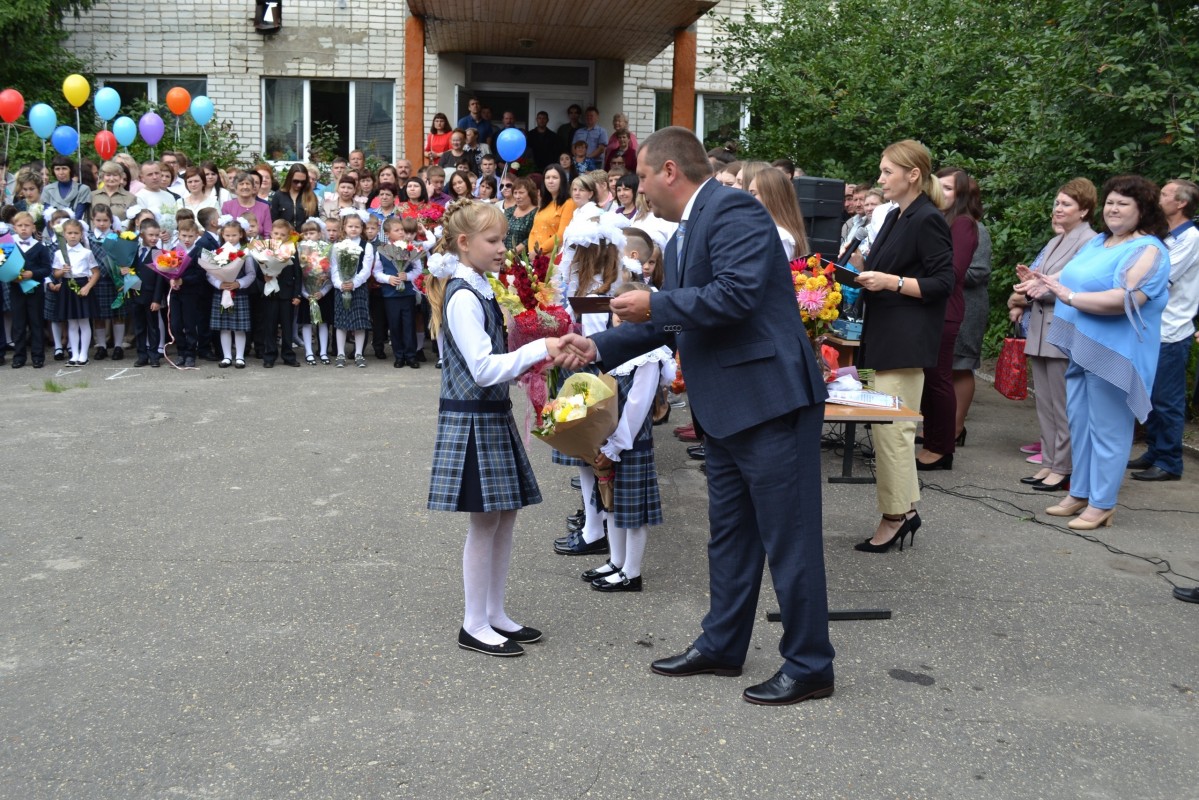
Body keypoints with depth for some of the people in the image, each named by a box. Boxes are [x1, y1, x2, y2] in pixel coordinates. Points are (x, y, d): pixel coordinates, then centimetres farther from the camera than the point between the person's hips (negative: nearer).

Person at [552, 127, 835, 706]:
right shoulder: (685, 235, 17)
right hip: (726, 409, 10)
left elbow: (737, 294, -26)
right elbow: (674, 322, 21)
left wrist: (654, 305, -16)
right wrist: (598, 347, 15)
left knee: (788, 538, -1)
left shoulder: (734, 211, -13)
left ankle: (809, 667, 11)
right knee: (729, 533, 19)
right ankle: (721, 646, 32)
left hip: (771, 402, -10)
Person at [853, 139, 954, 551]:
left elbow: (942, 284, -13)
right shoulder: (895, 217, 17)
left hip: (907, 341, -9)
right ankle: (905, 509, 19)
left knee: (891, 428, -6)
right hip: (885, 336, 9)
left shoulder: (929, 220, -10)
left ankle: (894, 516, 3)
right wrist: (867, 278, 8)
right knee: (893, 427, 11)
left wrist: (890, 282, -20)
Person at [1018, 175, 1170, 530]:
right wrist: (1045, 282, -2)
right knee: (1078, 421, 15)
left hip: (1114, 354, -9)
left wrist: (1069, 297, -26)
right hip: (1082, 348, 9)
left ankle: (1101, 504, 7)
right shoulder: (1098, 242, 14)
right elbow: (1074, 279, 19)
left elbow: (1126, 299, -26)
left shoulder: (1148, 251, -13)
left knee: (1107, 429, -1)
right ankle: (1079, 493, 27)